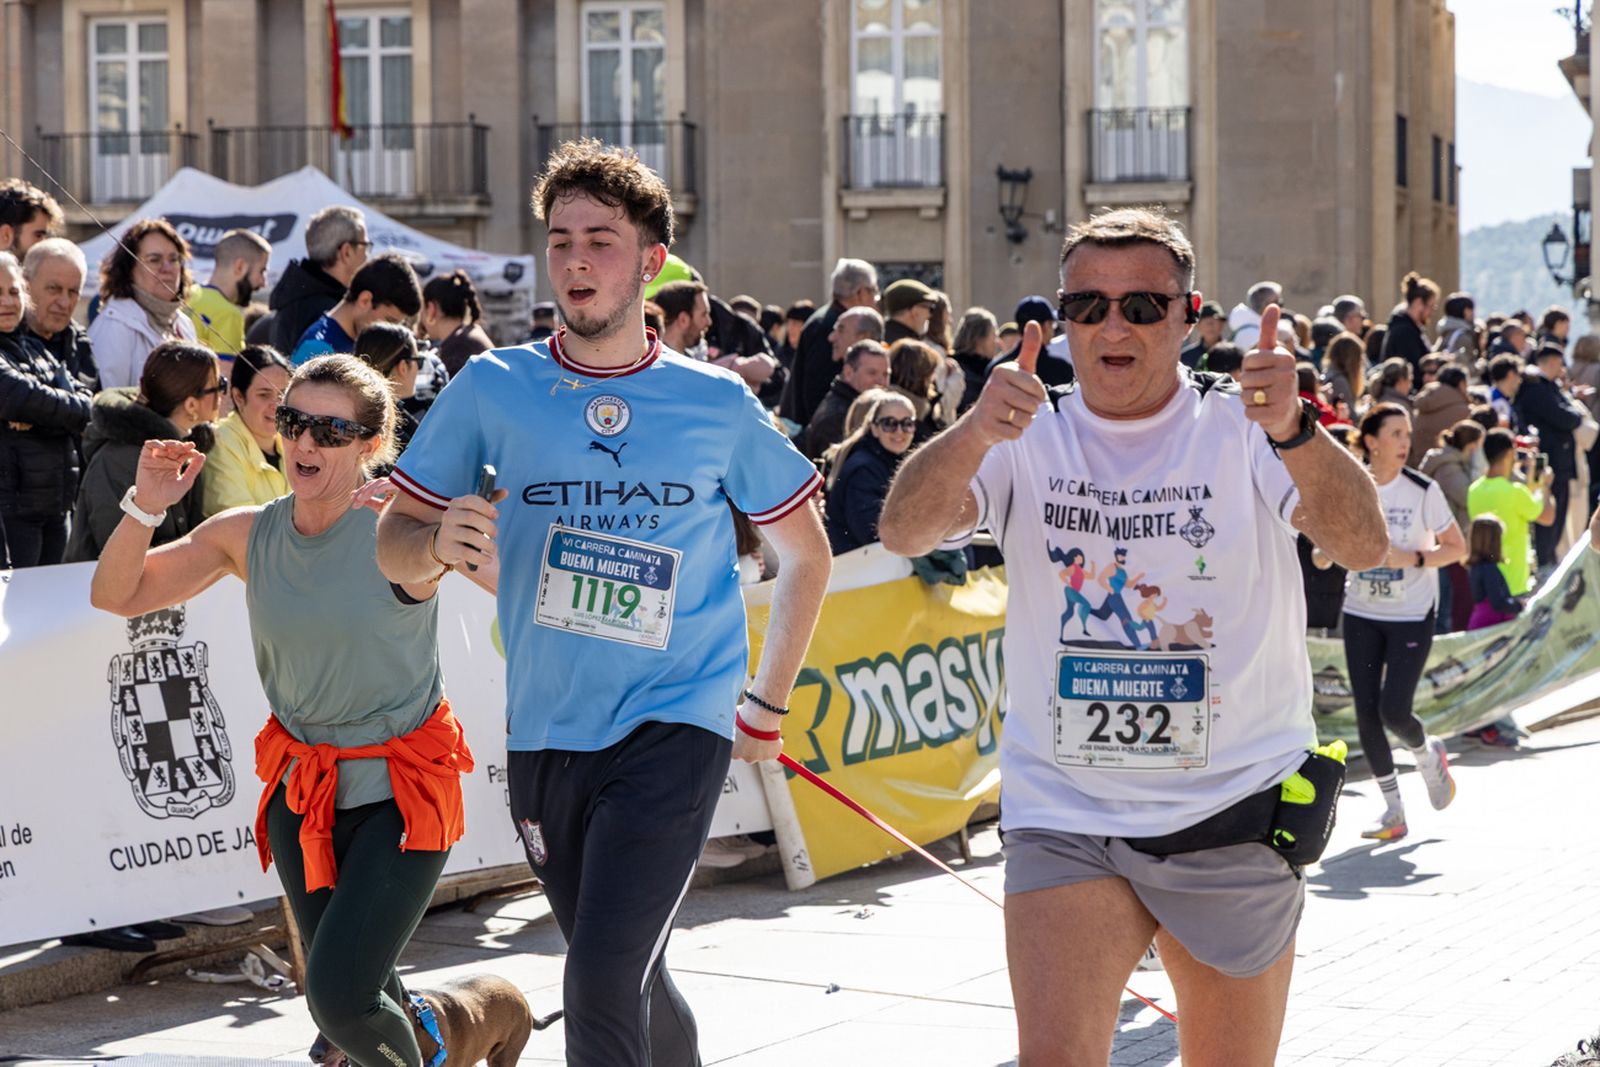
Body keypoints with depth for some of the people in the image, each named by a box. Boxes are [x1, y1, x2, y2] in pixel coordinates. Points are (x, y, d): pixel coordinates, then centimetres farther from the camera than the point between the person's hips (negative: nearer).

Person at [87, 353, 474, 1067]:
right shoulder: (247, 536, -2)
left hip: (401, 789, -5)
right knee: (350, 989, 15)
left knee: (339, 995, -15)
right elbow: (115, 596, 2)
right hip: (301, 786, 5)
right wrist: (144, 508, -15)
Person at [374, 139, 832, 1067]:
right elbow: (393, 546, 6)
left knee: (603, 983, -19)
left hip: (676, 728, -3)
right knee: (633, 984, 16)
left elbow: (805, 552, 13)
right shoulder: (494, 389, 1)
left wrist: (768, 705, 10)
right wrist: (438, 542, -17)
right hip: (545, 736, 3)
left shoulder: (718, 405, -1)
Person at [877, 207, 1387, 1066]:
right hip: (1063, 816, 0)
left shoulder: (1239, 430, -4)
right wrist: (975, 434, -36)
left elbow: (1362, 548, -21)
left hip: (1232, 815, 0)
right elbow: (903, 533, -17)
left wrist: (1292, 435, -40)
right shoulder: (1028, 438, 0)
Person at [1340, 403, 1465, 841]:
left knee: (1393, 710, -12)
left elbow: (1458, 548, -4)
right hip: (1361, 615, 3)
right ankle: (1393, 809, 15)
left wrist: (1412, 559, -18)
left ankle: (1428, 755, 24)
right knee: (1366, 713, 0)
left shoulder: (1424, 491, -10)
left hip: (1412, 616, -3)